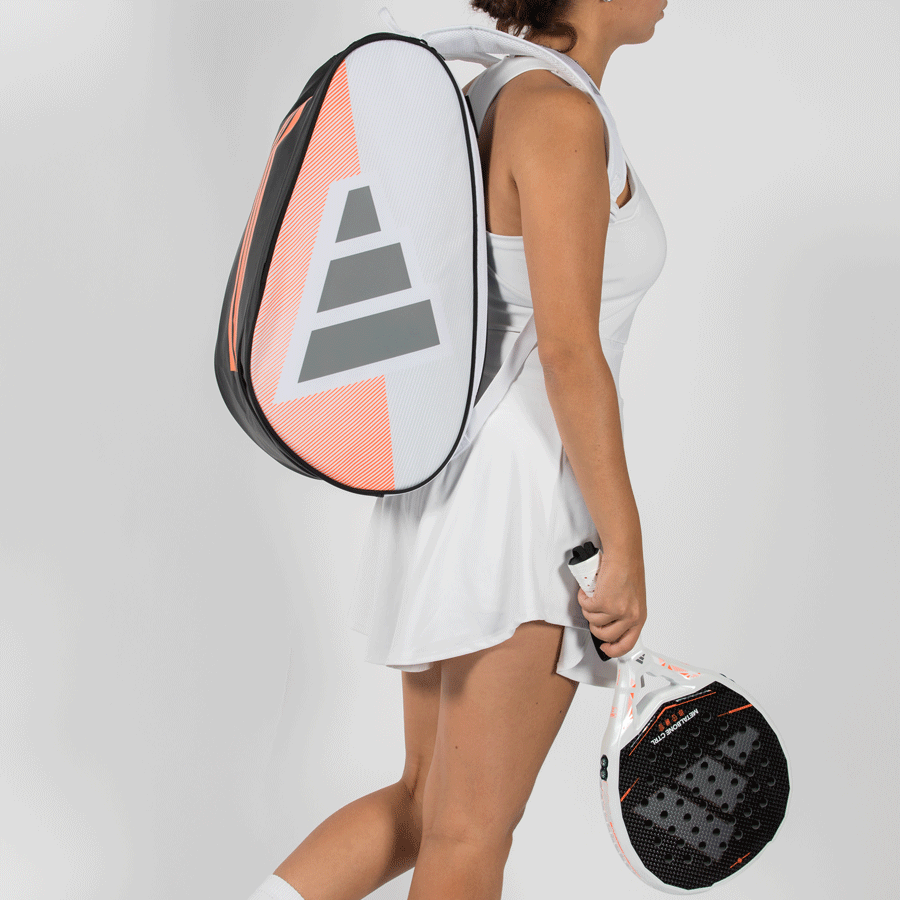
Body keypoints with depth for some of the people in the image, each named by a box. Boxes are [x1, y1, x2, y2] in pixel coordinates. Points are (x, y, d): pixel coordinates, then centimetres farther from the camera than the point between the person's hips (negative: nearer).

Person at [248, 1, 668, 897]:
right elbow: (569, 351, -21)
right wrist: (626, 551, -17)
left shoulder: (486, 98, 12)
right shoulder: (558, 112, -16)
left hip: (446, 472, 9)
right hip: (520, 500, -9)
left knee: (424, 805, 18)